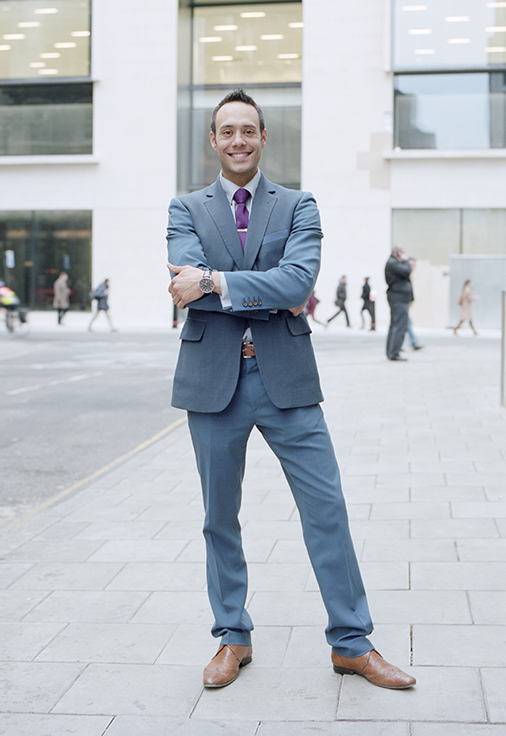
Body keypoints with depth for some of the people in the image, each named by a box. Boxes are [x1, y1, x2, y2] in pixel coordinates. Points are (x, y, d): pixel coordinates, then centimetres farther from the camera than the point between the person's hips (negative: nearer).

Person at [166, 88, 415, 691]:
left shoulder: (298, 207, 5)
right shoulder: (186, 209, 7)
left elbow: (299, 279, -14)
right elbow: (188, 283, -11)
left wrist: (215, 282, -18)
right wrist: (277, 295, -14)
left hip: (286, 377, -1)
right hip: (213, 380, 1)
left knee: (327, 510, 1)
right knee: (220, 516, 10)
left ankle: (351, 643, 16)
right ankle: (233, 637, 27)